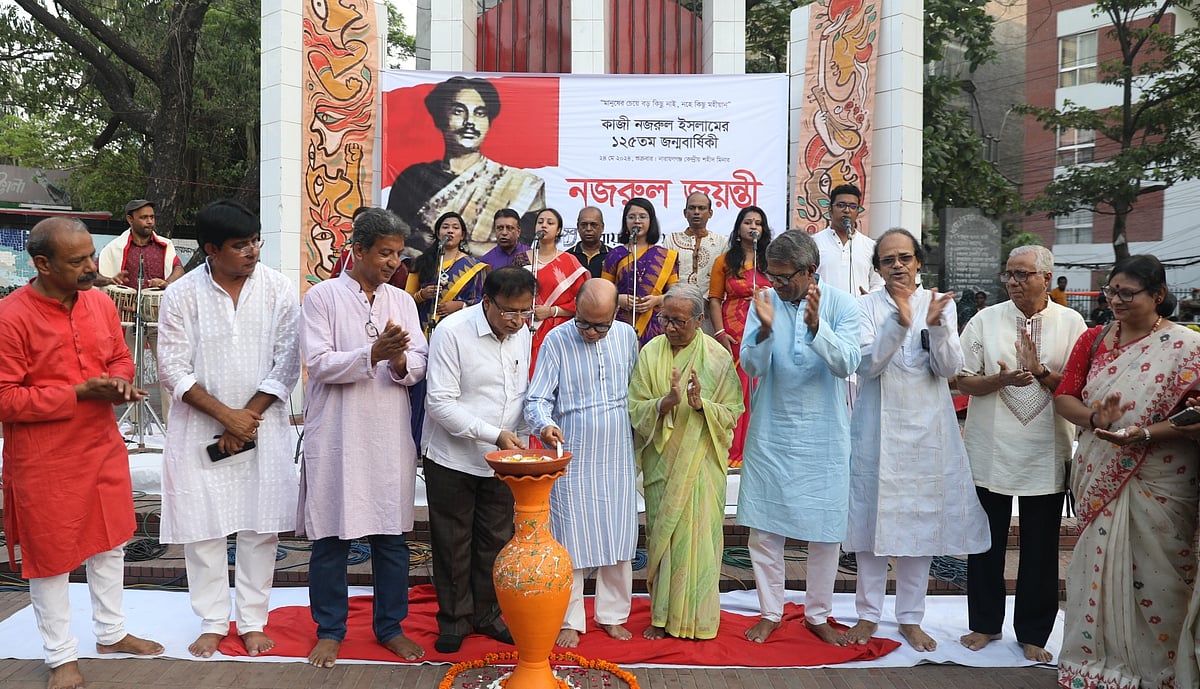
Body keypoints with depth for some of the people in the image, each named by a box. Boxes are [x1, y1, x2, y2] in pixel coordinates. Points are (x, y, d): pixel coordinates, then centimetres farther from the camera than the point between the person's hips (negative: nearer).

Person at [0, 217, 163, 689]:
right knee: (50, 556, 10)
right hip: (44, 462, -6)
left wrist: (119, 382, -11)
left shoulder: (100, 303, 0)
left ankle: (111, 633, 38)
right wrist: (79, 393, -22)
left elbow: (121, 358, 12)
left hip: (104, 448, 6)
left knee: (110, 543, 18)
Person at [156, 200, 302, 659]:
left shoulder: (278, 289, -3)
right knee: (203, 527, 5)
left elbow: (287, 363, -3)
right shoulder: (182, 295, -5)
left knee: (261, 527, 5)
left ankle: (253, 621, 20)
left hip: (263, 426, 1)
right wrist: (226, 415, -12)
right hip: (200, 429, 0)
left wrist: (248, 417, -8)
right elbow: (172, 369, -6)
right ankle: (212, 622, 22)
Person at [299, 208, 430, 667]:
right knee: (331, 538, 6)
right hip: (337, 436, -3)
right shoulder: (323, 296, -3)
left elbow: (419, 365, 4)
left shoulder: (402, 301, 9)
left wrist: (400, 362, -18)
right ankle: (330, 630, 23)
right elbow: (319, 364, -11)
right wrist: (373, 355, -24)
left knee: (393, 536, 10)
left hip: (391, 436, 4)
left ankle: (391, 626, 26)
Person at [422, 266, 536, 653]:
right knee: (453, 543, 9)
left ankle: (488, 614, 31)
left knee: (496, 540, 14)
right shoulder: (452, 331, -17)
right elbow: (440, 403, -21)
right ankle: (455, 619, 27)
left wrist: (520, 440, -1)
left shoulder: (522, 333, 1)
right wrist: (495, 435, -26)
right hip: (452, 458, -4)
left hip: (503, 459, 5)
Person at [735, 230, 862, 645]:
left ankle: (818, 614, 27)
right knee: (764, 526, 7)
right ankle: (770, 612, 24)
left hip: (824, 436, -1)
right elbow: (751, 366, -9)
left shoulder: (840, 304, -6)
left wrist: (815, 325, -31)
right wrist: (765, 330, -28)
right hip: (771, 434, 1)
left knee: (826, 530, 8)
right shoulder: (764, 301, -3)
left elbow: (847, 364, -16)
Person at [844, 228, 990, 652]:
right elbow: (867, 365, -13)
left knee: (922, 519, 7)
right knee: (872, 517, 4)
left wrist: (936, 326, -21)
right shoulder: (867, 305, -1)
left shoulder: (940, 303, 3)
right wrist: (899, 322, -25)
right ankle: (868, 613, 19)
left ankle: (911, 618, 21)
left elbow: (949, 369, -4)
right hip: (877, 427, -1)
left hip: (927, 428, 2)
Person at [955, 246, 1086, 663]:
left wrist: (1042, 373, -18)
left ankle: (1033, 633, 26)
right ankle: (985, 623, 28)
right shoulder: (986, 320, -1)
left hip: (1046, 455, 0)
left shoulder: (1070, 323, -1)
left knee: (1041, 550, 10)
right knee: (987, 544, 11)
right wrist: (1002, 379, -18)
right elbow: (963, 380, -2)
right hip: (990, 452, 0)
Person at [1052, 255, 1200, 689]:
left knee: (1152, 577, 5)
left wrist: (1146, 433, -26)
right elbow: (1063, 398, 3)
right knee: (1096, 567, 11)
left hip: (1158, 484, -3)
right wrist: (1093, 418, -18)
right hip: (1097, 478, 4)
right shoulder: (1093, 340, 6)